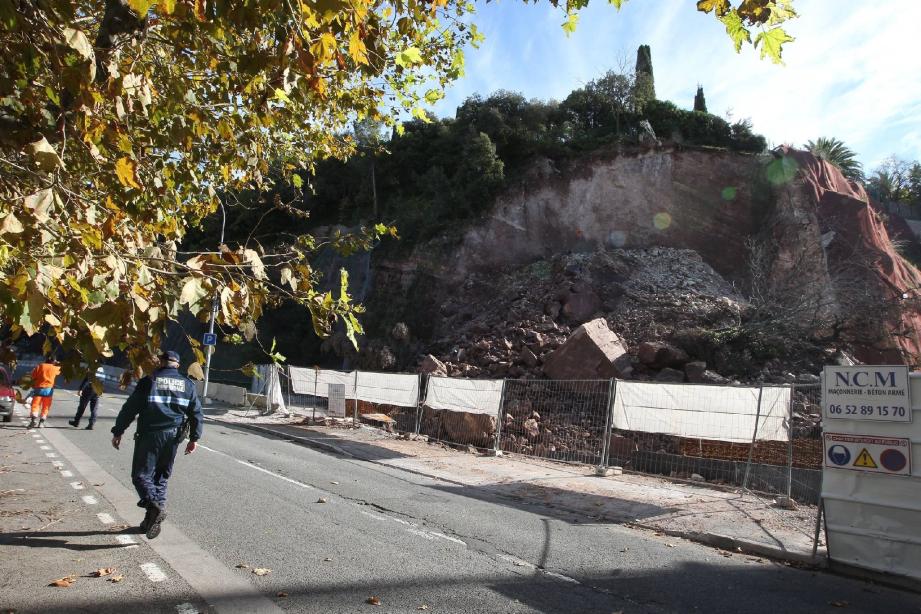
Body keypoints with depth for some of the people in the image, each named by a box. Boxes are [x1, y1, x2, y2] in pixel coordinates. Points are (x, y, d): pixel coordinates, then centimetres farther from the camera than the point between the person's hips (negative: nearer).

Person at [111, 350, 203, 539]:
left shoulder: (149, 381, -2)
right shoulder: (188, 384, 8)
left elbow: (130, 408, -2)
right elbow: (196, 413, 9)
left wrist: (118, 432, 6)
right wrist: (194, 438, 16)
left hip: (149, 435, -4)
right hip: (173, 437, 4)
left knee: (141, 474, 3)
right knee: (161, 476, 15)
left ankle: (155, 504, -22)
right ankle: (152, 519, 13)